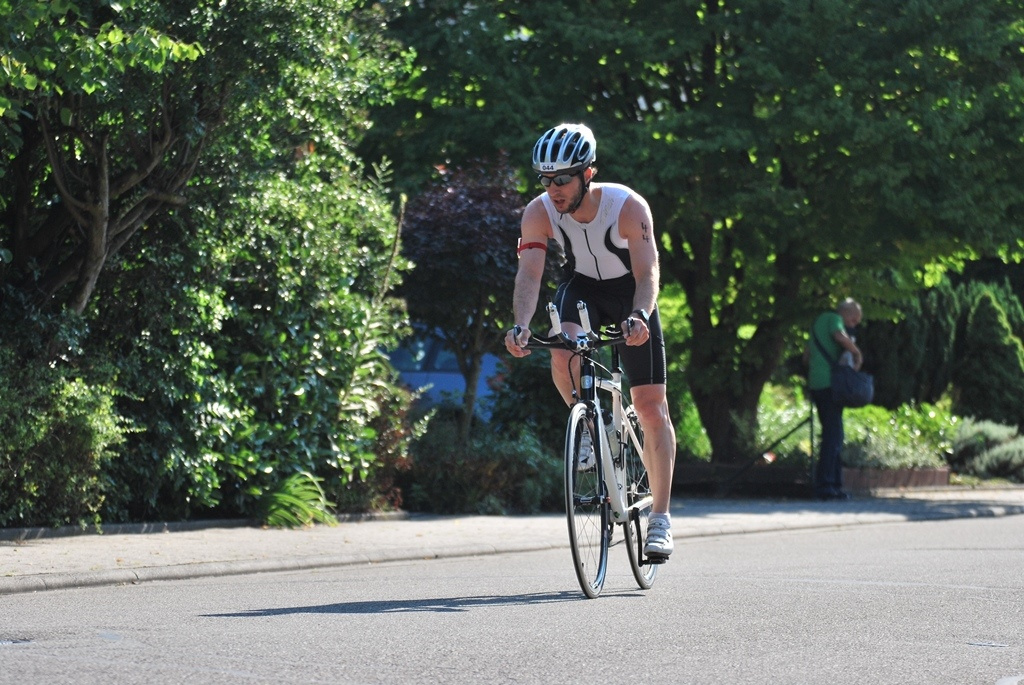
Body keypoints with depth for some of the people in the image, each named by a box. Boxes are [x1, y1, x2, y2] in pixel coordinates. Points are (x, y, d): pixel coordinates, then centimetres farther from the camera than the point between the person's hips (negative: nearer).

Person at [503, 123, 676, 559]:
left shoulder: (629, 207, -30)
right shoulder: (539, 212, -23)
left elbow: (647, 274, -36)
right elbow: (529, 273, -30)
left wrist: (639, 317, -56)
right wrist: (521, 326, -48)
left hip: (629, 294, -2)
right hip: (581, 288, 2)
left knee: (650, 407, -6)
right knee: (563, 355, -32)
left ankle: (660, 518, 1)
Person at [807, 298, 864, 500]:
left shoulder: (818, 322, 24)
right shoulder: (834, 319, -3)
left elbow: (808, 354, 29)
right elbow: (840, 336, -24)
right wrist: (857, 353, -12)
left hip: (816, 385, 9)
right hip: (830, 383, -9)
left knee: (833, 433, 13)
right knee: (833, 434, -10)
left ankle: (834, 482, 13)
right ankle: (824, 484, -15)